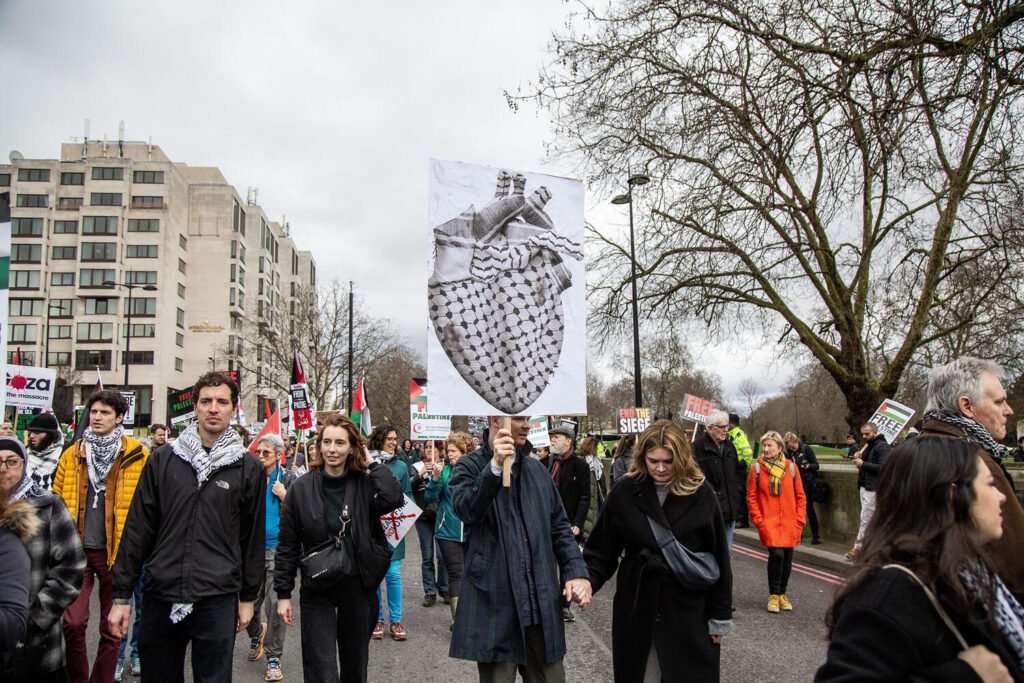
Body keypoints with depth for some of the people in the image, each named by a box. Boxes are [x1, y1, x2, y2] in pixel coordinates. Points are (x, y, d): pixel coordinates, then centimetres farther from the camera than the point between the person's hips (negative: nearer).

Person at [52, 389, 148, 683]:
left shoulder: (137, 456, -4)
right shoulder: (72, 454, 7)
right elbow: (57, 502, 13)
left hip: (116, 551, -2)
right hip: (77, 550, 2)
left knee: (111, 628, 9)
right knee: (73, 622, -3)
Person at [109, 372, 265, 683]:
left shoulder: (249, 468, 0)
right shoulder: (163, 459, 3)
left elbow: (253, 536, 4)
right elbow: (137, 529, 4)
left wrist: (248, 596, 7)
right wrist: (121, 594, 3)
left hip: (217, 601, -1)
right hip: (160, 597, 2)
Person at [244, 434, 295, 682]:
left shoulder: (288, 479, 0)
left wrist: (285, 497, -14)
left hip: (277, 549, -2)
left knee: (276, 604, -5)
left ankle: (274, 658, 8)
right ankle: (256, 633, 43)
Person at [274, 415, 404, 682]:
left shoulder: (365, 485, -5)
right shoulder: (302, 488, -5)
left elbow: (394, 498, -27)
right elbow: (287, 545, 0)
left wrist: (373, 465, -14)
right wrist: (283, 593, -2)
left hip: (358, 589, 1)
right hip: (317, 592, -1)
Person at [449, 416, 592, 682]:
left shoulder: (537, 469, 14)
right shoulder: (469, 467, -1)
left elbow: (559, 527, 14)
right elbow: (466, 510, -22)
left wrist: (576, 571, 1)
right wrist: (495, 466, -33)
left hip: (542, 602, 5)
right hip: (494, 602, -4)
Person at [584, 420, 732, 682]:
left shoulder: (701, 494, -7)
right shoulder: (625, 493, -6)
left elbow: (718, 560, -2)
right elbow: (601, 551, -1)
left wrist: (720, 615, 0)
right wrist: (587, 580, -18)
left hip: (689, 612, -1)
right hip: (637, 610, 1)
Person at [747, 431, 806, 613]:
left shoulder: (791, 466, 3)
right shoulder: (757, 468, -2)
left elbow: (800, 495, 8)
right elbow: (751, 497, 0)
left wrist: (800, 519, 2)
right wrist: (758, 520, -6)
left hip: (789, 522, 3)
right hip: (768, 522, -3)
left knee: (787, 558, 7)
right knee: (776, 554, -16)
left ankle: (782, 593, 28)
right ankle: (773, 595, 3)